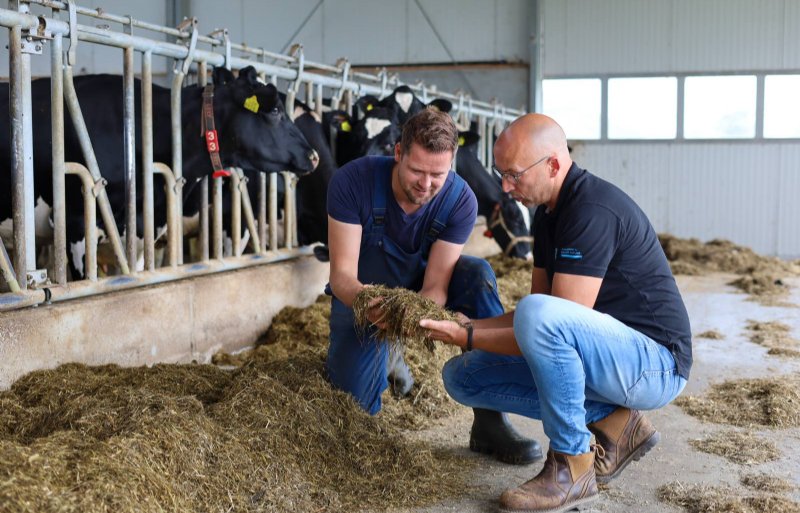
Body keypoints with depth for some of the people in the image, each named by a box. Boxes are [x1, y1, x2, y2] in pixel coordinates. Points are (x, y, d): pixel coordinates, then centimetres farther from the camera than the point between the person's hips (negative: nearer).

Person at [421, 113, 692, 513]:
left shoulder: (593, 211, -22)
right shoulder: (548, 213, 8)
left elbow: (542, 319, -26)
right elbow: (534, 316, 11)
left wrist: (468, 338, -19)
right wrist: (463, 326, -2)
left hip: (655, 362, -9)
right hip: (608, 356, 10)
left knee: (539, 315, -36)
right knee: (463, 376, 3)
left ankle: (573, 467, -18)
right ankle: (610, 420, 3)